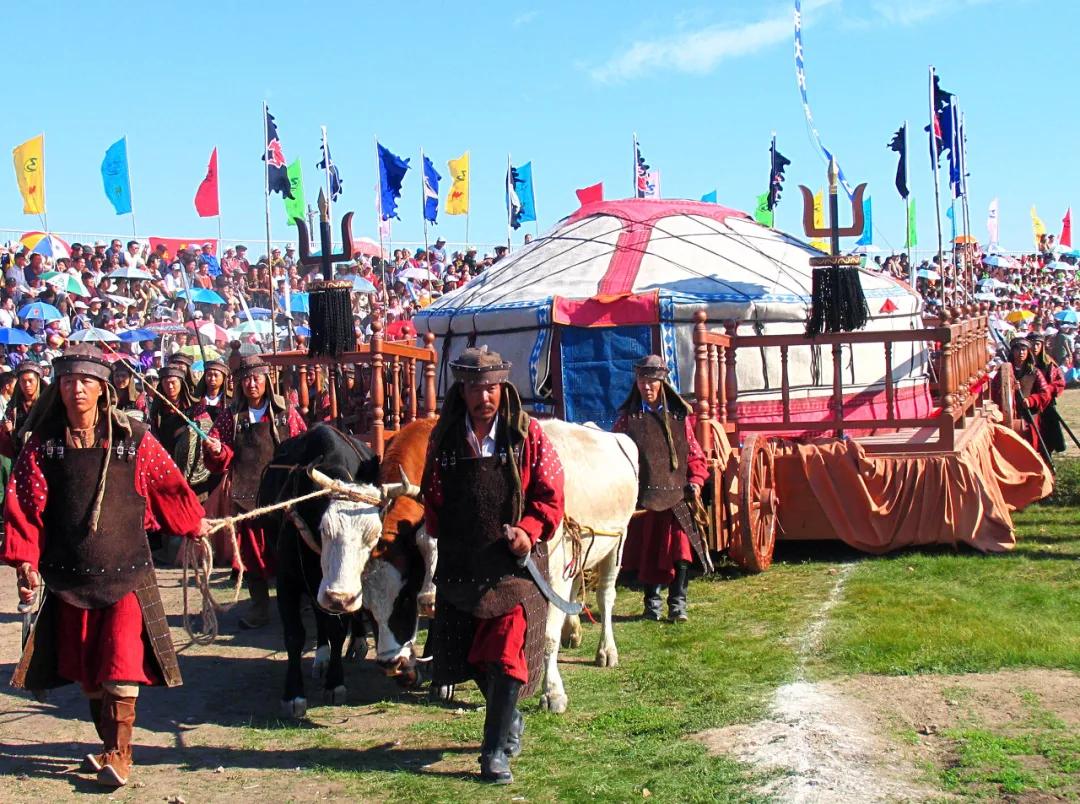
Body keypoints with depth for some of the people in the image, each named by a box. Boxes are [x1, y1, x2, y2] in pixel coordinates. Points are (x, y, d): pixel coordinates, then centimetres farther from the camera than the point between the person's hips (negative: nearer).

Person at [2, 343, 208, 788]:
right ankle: (111, 745, 27)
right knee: (85, 668, 11)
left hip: (126, 572, -2)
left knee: (121, 663, -11)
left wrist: (194, 522, 18)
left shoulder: (132, 439, -3)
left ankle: (118, 754, -5)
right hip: (68, 576, 2)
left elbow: (167, 484, 9)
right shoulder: (44, 444, 1)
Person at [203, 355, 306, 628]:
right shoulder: (232, 418, 7)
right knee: (252, 552, 7)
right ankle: (259, 608, 19)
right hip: (247, 493, 2)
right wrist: (217, 451, -16)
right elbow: (220, 462, 6)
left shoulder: (286, 413, 3)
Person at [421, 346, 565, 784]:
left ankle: (496, 751, 4)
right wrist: (440, 534, 1)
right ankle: (510, 719, 38)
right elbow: (432, 498, 13)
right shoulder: (443, 440, 2)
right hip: (460, 564, 3)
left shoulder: (528, 436, -5)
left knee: (507, 655, -7)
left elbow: (550, 496, -4)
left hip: (515, 563, -3)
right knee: (470, 653, 12)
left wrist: (529, 530, -18)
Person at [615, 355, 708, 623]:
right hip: (643, 497, 0)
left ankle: (677, 601, 1)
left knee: (680, 548, -8)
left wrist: (696, 480, -2)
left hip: (678, 495, 0)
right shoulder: (628, 417, 6)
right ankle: (652, 601, 20)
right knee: (646, 550, 6)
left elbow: (693, 451, 12)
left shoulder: (679, 415, 8)